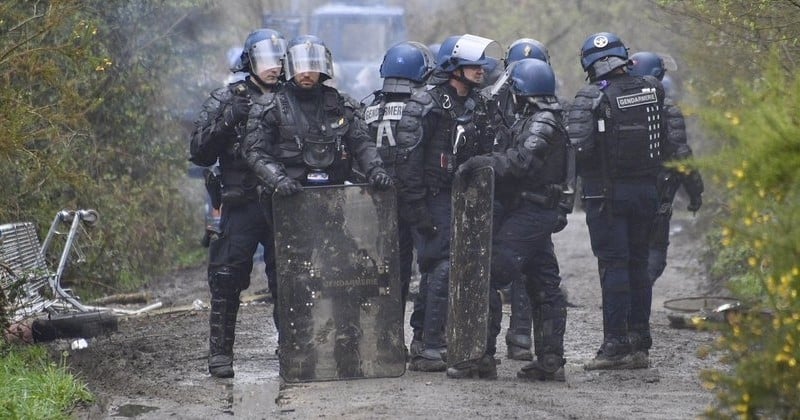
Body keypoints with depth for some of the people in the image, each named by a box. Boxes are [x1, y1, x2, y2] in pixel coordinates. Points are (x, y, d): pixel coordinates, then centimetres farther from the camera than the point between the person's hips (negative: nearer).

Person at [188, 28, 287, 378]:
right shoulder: (225, 101, 4)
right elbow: (200, 153, -3)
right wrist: (226, 121, -16)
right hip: (240, 207, -3)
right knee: (227, 280, -6)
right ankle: (220, 353, 0)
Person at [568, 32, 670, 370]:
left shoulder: (590, 97, -11)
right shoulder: (652, 89, 4)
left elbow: (578, 145, -20)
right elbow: (666, 146, 9)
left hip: (606, 192, -5)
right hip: (646, 189, 5)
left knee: (613, 264, -2)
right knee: (638, 264, 12)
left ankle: (616, 345, -5)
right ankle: (640, 344, 15)